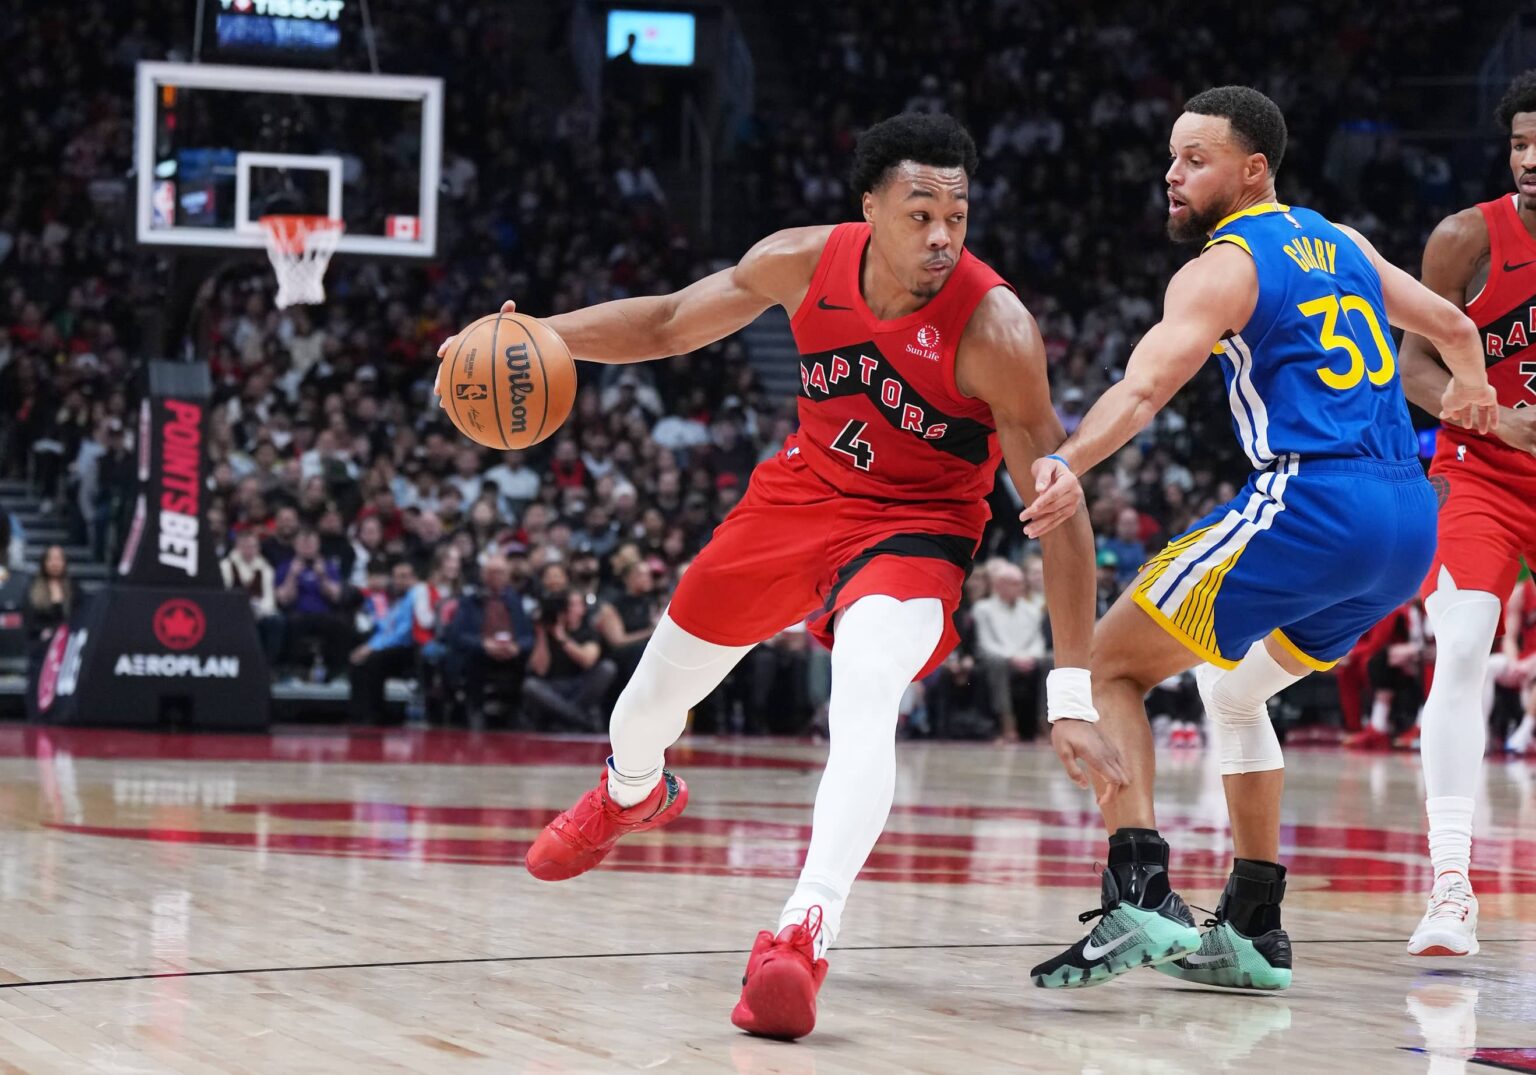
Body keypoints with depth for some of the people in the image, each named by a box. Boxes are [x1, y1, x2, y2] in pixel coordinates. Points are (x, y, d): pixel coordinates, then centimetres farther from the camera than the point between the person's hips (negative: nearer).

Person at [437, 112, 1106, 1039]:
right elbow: (671, 322, 1)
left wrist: (1075, 692, -30)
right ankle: (633, 793, 54)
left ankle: (804, 936, -41)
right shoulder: (805, 262, -17)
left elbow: (1057, 508, -26)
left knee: (864, 707, -35)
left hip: (916, 524, -5)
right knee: (661, 684, 18)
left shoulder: (994, 328, -29)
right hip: (808, 487, 5)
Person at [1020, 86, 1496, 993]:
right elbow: (1452, 324, 35)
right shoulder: (1342, 245, 20)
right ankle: (1254, 930, 24)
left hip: (1312, 502, -8)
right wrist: (1471, 387, 57)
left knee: (1105, 668, 1)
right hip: (1412, 521, 8)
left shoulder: (1221, 269, -2)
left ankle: (1141, 895, -17)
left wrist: (1067, 466, -35)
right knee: (1232, 689, 28)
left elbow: (1144, 388, -20)